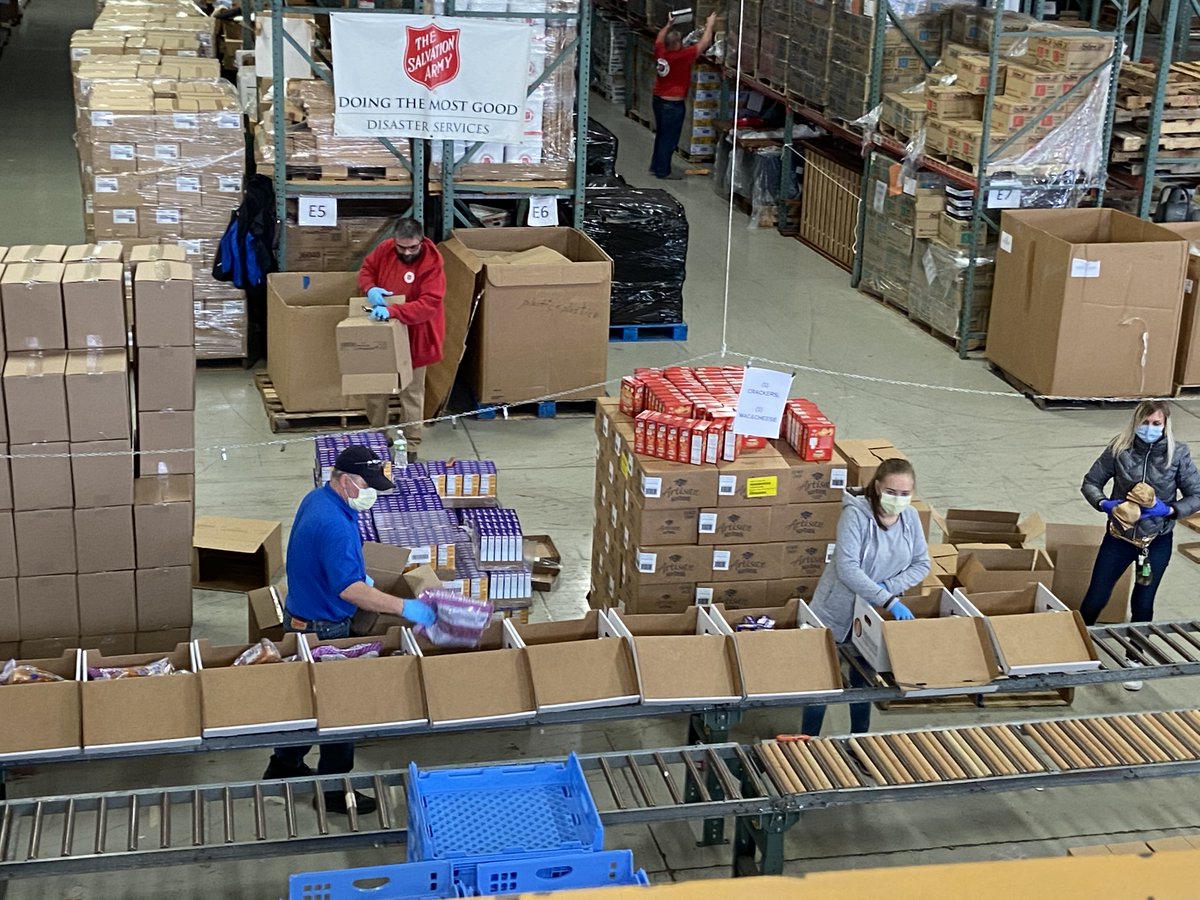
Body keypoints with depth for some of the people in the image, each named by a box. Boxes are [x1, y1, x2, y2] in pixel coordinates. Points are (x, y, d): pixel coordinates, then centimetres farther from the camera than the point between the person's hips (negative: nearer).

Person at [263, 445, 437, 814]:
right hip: (322, 629, -10)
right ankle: (334, 790, 15)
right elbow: (349, 590, -35)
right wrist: (405, 608, -34)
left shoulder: (317, 499, 2)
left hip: (302, 619, 10)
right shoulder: (334, 524, -30)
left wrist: (360, 576, 18)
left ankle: (285, 765, 38)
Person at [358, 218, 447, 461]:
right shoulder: (385, 249, -8)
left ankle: (411, 447, 14)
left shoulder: (432, 262, -23)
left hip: (414, 335, -5)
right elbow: (366, 270, 8)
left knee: (411, 392, 5)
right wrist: (370, 288, -16)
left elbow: (430, 303, -31)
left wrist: (393, 311, -41)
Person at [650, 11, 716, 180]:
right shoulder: (681, 56, -23)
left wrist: (669, 24, 26)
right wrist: (710, 25, -3)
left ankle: (655, 166, 27)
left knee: (661, 135, 19)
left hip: (658, 99, 8)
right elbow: (704, 44, -15)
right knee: (669, 139, 2)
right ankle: (663, 171, 9)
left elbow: (659, 37, 20)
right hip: (673, 104, -8)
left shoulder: (660, 51, -5)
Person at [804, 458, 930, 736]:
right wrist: (889, 600, -36)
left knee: (863, 677, 19)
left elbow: (922, 565, -1)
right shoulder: (855, 515, -24)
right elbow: (847, 568, -32)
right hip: (839, 609, -5)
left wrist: (889, 586, -18)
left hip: (875, 613, 5)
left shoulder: (910, 517, -7)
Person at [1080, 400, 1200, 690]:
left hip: (1157, 541, 0)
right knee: (1096, 598, 7)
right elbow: (1090, 482, -4)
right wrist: (1104, 504, -23)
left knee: (1142, 603, 10)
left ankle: (1134, 661, 29)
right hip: (1120, 535, 0)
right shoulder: (1119, 448, -12)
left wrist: (1169, 510, -23)